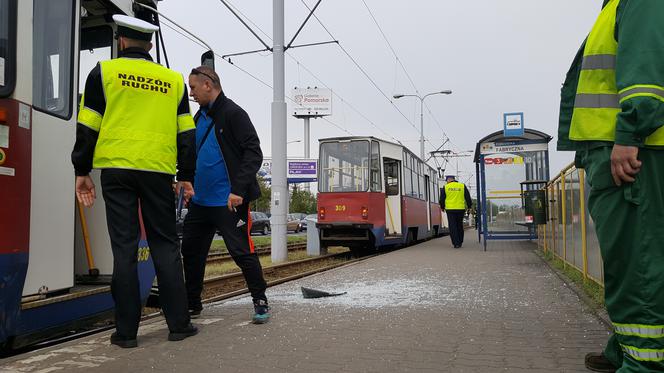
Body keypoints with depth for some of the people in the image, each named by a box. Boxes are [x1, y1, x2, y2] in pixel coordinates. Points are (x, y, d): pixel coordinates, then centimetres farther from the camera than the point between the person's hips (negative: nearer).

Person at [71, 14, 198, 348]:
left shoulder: (104, 72, 7)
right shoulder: (173, 80, 12)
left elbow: (87, 127, 4)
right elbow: (186, 134, 11)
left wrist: (82, 171, 11)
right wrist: (186, 176, 15)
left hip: (116, 168, -1)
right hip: (158, 170, 1)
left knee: (124, 246, 2)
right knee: (165, 244, 8)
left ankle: (126, 330, 7)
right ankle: (178, 323, 9)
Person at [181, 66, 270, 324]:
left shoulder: (233, 113, -10)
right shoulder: (200, 117, 16)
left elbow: (253, 154, -17)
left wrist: (238, 190, -24)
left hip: (228, 201, -9)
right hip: (200, 200, 9)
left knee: (241, 252, -5)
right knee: (191, 250, 13)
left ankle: (260, 302, 11)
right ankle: (192, 304, 29)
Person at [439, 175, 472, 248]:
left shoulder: (445, 187, 1)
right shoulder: (462, 186, 4)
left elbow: (442, 199, 5)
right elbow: (468, 197, 7)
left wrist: (442, 207, 21)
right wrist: (469, 206, 19)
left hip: (450, 209, -2)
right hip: (461, 209, 2)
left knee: (452, 227, 1)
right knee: (459, 226, 14)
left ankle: (456, 243, -4)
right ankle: (460, 242, 21)